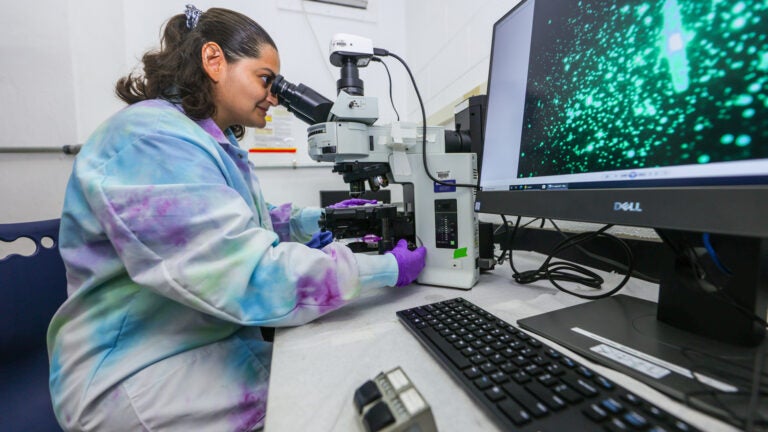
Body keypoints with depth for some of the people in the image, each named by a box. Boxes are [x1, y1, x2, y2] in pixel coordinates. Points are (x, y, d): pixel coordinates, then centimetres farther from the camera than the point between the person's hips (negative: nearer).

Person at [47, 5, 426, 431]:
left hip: (222, 334, 8)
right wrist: (389, 269, -24)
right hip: (148, 374, -8)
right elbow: (253, 280, -32)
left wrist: (320, 219, 2)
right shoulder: (151, 140, -24)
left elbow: (244, 226, 15)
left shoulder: (213, 140, 7)